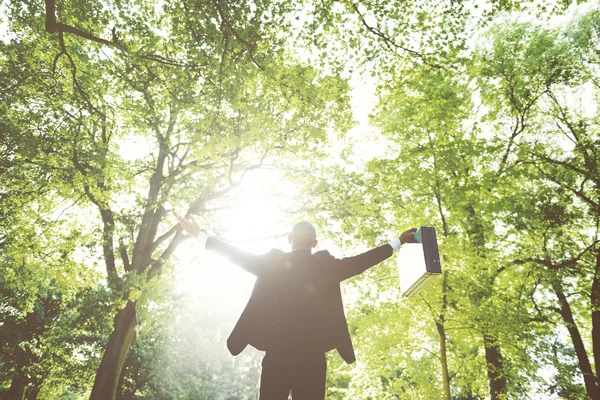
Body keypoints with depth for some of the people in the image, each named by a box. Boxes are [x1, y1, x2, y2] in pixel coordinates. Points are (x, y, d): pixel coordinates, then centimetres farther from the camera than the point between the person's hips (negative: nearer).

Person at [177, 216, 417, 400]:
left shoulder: (271, 262, 0)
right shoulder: (327, 265, 0)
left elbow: (241, 256, 3)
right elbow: (361, 261, 4)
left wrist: (199, 236, 14)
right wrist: (398, 241, 16)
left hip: (276, 355, 0)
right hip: (311, 357, 0)